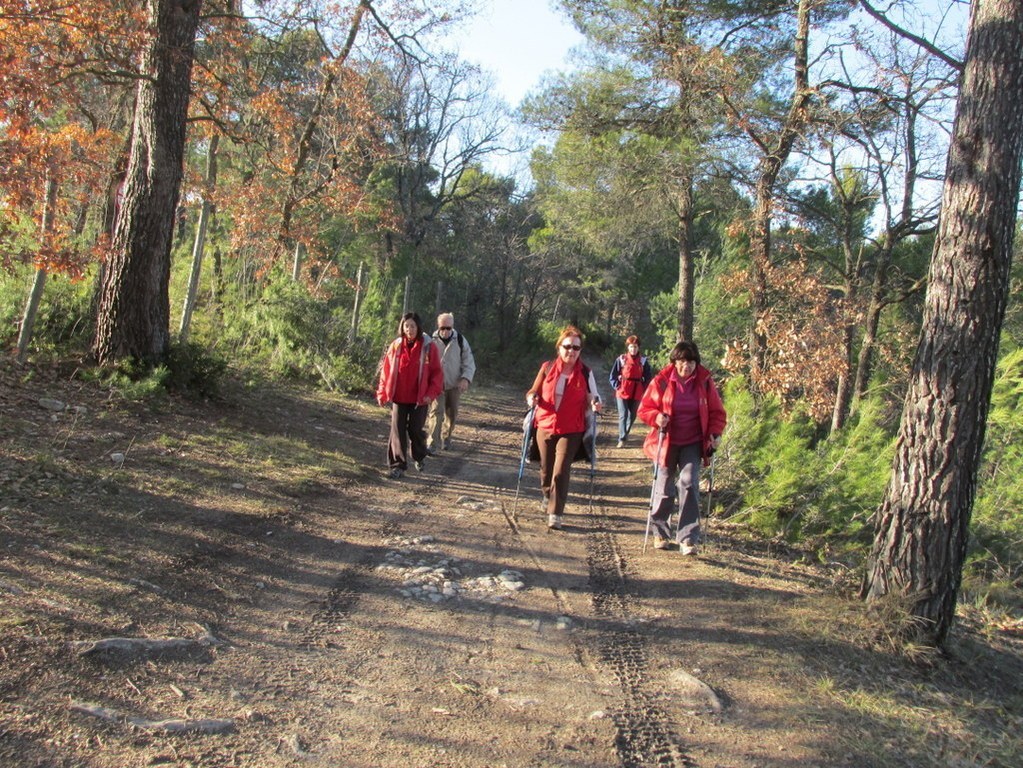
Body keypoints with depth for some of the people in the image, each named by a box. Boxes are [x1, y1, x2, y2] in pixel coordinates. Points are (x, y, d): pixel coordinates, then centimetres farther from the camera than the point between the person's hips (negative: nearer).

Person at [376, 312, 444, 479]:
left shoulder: (429, 346, -6)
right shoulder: (395, 346, 1)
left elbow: (437, 372, -5)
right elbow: (386, 370, 4)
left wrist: (431, 393, -14)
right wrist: (382, 393, 0)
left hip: (419, 398, -2)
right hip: (398, 397, 2)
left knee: (416, 429, 7)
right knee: (398, 430, 2)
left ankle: (420, 458, 34)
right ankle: (398, 465, 9)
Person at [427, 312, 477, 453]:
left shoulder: (460, 341, -4)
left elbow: (469, 362, 0)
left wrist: (466, 378, -14)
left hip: (454, 385, 3)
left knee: (452, 414, 12)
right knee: (436, 412, -12)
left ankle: (446, 438, 33)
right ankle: (432, 444, -12)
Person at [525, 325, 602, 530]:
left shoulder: (585, 373, -2)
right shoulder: (547, 368, 1)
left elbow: (592, 398, 7)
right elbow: (533, 391, 9)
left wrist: (595, 405, -15)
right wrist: (531, 398, -13)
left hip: (571, 431, -2)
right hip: (545, 427, 2)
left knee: (561, 472, -12)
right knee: (546, 469, 15)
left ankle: (555, 514, -6)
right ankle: (547, 497, 44)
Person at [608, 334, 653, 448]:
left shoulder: (643, 360, 3)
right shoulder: (621, 359, -2)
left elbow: (648, 377, 10)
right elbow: (612, 376, 4)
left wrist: (643, 388, 0)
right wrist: (617, 386, -5)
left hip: (637, 393, 2)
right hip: (623, 392, -2)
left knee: (632, 416, 10)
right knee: (623, 416, -8)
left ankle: (624, 435, 28)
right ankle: (622, 439, -8)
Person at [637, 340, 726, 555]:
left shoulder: (705, 382, -2)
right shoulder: (661, 381, -7)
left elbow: (717, 412, 5)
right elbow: (645, 408, -1)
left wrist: (715, 433, -10)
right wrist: (656, 417, -22)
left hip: (693, 443, 0)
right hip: (666, 442, 0)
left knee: (689, 483, -12)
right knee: (664, 487, 7)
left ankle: (688, 539, -8)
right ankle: (660, 532, 27)